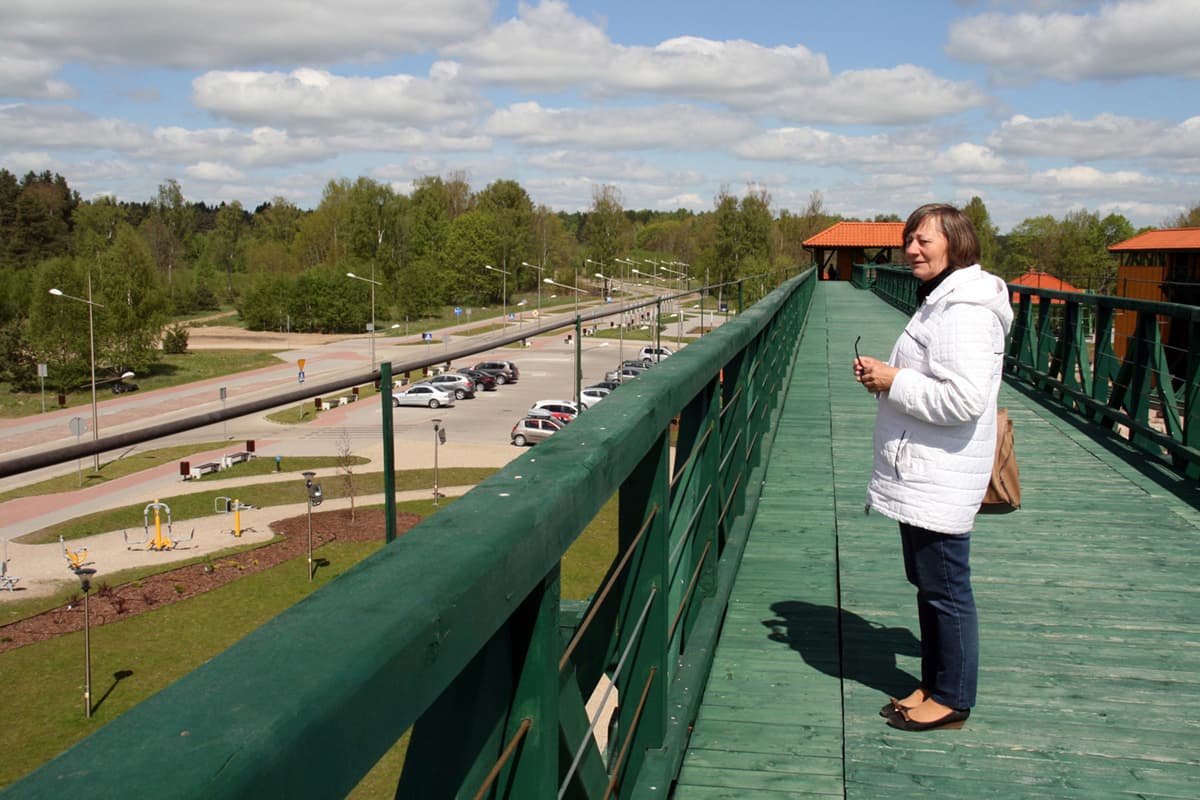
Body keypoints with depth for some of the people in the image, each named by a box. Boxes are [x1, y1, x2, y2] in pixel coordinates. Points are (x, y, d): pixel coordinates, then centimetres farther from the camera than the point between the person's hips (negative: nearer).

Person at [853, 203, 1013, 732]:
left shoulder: (964, 312, -20)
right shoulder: (940, 302, 15)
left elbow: (963, 399, -29)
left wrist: (894, 381, -19)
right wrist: (882, 376, 7)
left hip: (940, 479, -11)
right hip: (920, 472, 11)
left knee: (946, 590, 2)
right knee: (928, 585, 18)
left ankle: (952, 700, 17)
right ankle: (935, 686, 31)